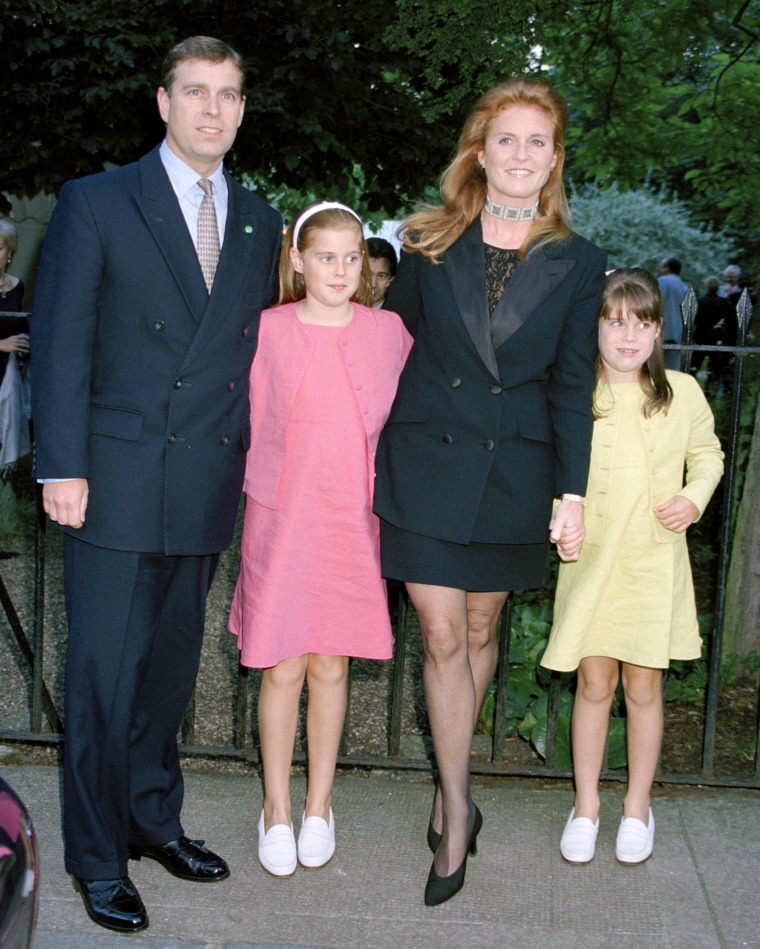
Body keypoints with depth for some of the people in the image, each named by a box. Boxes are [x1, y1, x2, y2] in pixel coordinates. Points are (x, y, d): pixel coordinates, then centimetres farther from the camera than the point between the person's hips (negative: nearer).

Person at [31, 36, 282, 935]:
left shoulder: (260, 222, 12)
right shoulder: (95, 203, 0)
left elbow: (257, 348, 12)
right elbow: (61, 342, -4)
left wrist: (252, 460, 5)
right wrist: (62, 467, -10)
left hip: (208, 487, 4)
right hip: (117, 480, -4)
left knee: (171, 667, 14)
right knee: (105, 672, 1)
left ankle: (153, 819, 31)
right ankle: (97, 858, 16)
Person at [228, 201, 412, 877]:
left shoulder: (388, 331, 3)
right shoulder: (268, 332, -2)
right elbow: (253, 425, 5)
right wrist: (266, 488, 2)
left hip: (354, 519, 1)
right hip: (282, 517, -1)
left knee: (331, 666, 9)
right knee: (282, 668, 4)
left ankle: (319, 806, 25)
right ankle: (277, 808, 21)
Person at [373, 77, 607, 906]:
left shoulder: (576, 264, 2)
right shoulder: (429, 246, 2)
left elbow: (572, 385, 3)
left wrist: (573, 493, -1)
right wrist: (378, 456, 5)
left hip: (514, 470, 1)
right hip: (426, 462, 0)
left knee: (480, 631, 11)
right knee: (441, 637, -1)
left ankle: (450, 792, 29)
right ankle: (457, 808, 11)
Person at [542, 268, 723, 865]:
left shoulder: (681, 392, -1)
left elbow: (708, 452, 14)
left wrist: (695, 498, -4)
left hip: (654, 563, 0)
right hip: (590, 560, 0)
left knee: (644, 687, 8)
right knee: (594, 683, 6)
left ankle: (638, 807, 26)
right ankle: (586, 805, 24)